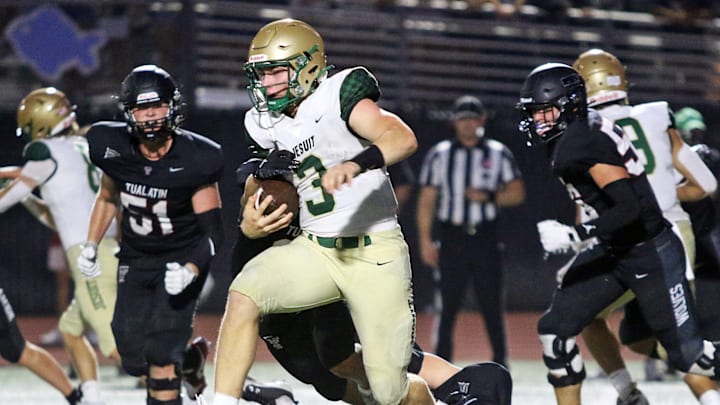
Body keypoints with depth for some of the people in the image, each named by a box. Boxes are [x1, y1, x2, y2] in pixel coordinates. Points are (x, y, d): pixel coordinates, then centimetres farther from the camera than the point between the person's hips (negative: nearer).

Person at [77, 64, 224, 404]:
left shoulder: (193, 159, -20)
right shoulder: (114, 148, -11)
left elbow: (212, 231, -15)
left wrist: (190, 271, -31)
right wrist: (89, 247, 9)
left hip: (181, 258, -4)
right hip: (136, 259, 4)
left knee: (161, 353, -19)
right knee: (135, 359, 1)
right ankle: (191, 358, 32)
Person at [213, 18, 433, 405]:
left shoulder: (339, 95, -12)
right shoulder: (266, 125, 8)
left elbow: (404, 139, -28)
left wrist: (356, 164, -44)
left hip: (375, 252, -5)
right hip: (314, 251, 5)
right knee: (243, 295, -24)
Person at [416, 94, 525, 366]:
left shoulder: (499, 154, 8)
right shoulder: (439, 155, 7)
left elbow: (517, 194, 6)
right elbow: (426, 200, 6)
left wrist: (490, 197, -12)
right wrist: (425, 240, -2)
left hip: (486, 238, 0)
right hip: (452, 238, 0)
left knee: (492, 303, 0)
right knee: (448, 303, -2)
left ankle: (500, 359, 8)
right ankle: (442, 361, 1)